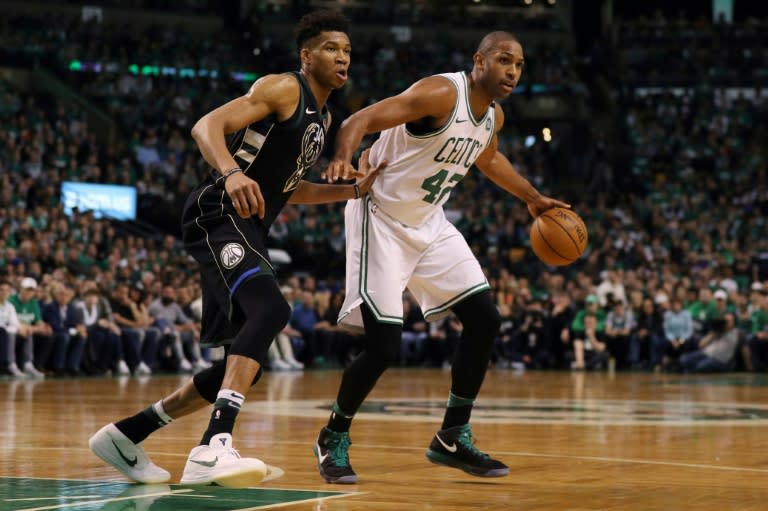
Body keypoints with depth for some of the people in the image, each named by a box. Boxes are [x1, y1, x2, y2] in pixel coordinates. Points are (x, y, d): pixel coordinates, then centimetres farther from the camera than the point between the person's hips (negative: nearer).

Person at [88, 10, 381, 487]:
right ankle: (213, 448, -44)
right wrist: (231, 173, -37)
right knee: (271, 309, -33)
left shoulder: (323, 117, 22)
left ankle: (125, 434, 19)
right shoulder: (282, 88, -6)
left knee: (246, 362, 9)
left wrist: (353, 190, 20)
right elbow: (207, 125, -18)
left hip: (250, 231, 10)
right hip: (221, 216, -10)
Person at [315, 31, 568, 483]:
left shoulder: (494, 116, 3)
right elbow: (360, 121, -31)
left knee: (485, 320, 3)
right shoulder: (441, 93, -23)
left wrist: (533, 199, 32)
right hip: (383, 219, -8)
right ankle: (334, 437, 10)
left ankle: (453, 438, 14)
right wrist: (344, 157, -52)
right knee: (384, 347, -14)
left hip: (429, 223, 9)